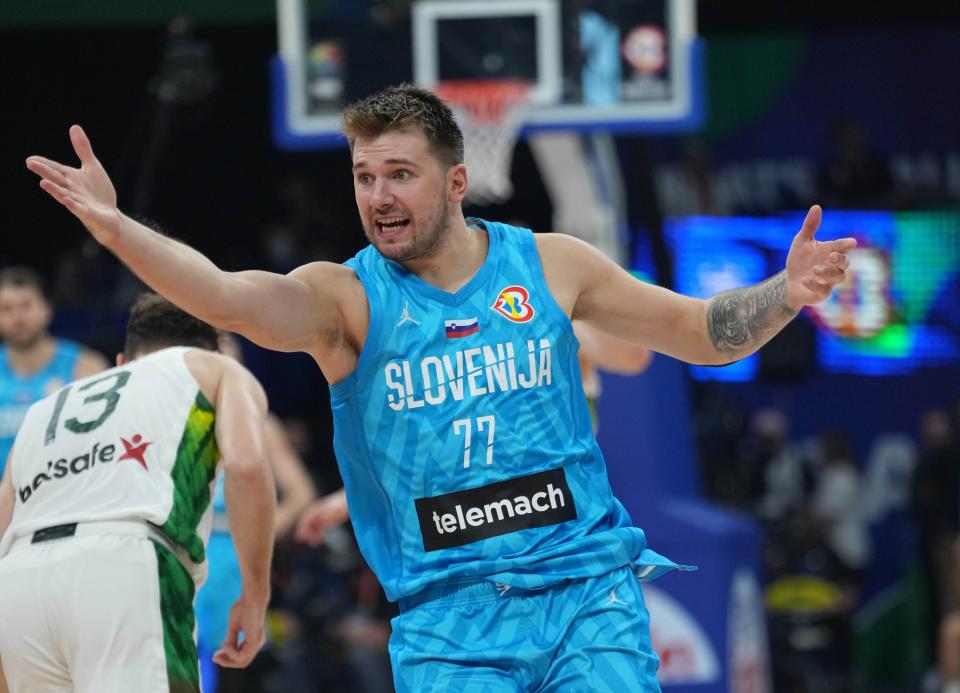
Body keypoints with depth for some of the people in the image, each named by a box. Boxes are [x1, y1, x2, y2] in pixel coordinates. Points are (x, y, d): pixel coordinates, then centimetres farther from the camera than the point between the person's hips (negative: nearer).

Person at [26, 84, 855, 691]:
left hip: (586, 587, 1)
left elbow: (701, 331, 14)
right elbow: (228, 297, -20)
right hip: (446, 620, -1)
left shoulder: (550, 266, 5)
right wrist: (117, 229, -37)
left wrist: (782, 295, -6)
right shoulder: (346, 297, -1)